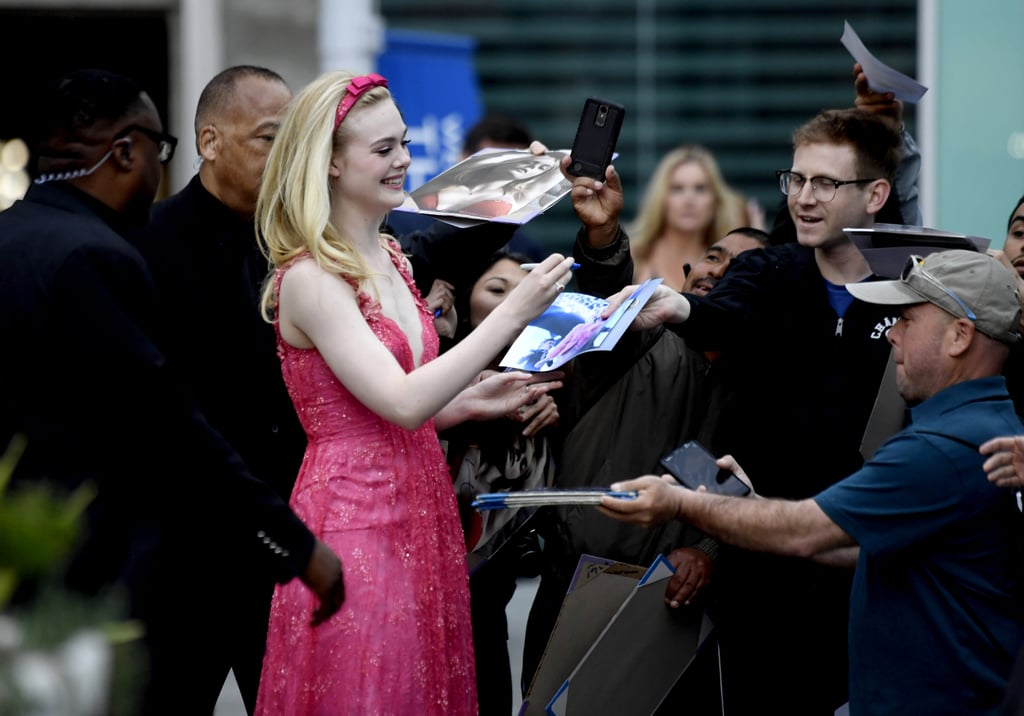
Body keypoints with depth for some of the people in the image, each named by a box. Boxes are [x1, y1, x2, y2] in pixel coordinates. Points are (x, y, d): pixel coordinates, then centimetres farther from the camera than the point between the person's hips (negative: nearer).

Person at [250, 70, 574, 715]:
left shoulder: (388, 257, 11)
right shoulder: (311, 278, -15)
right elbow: (402, 403, -23)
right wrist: (513, 312, -22)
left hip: (420, 513, 8)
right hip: (355, 523, -8)